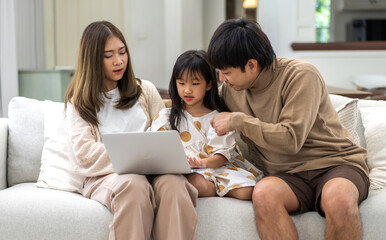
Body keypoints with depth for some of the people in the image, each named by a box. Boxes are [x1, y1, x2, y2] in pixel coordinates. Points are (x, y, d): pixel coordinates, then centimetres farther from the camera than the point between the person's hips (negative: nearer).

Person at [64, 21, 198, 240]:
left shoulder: (146, 90, 20)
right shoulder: (80, 101, 14)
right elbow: (84, 152, 0)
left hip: (150, 171, 2)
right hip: (105, 175, -2)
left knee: (172, 183, -34)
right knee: (134, 184, -38)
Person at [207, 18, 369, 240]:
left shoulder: (301, 75, -10)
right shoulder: (230, 90, 10)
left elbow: (291, 139, -18)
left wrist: (238, 121, -11)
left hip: (335, 164, -4)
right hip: (288, 175, 4)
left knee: (337, 197, -39)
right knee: (263, 192, -32)